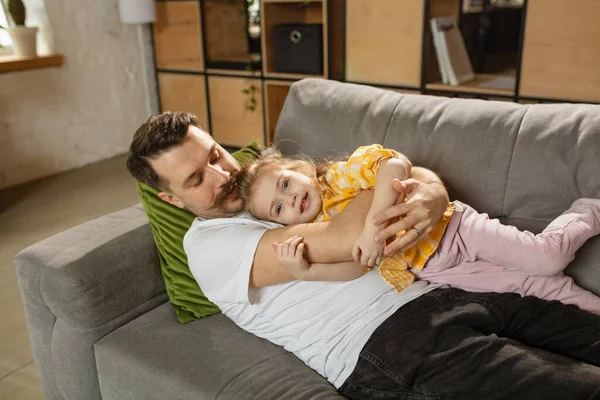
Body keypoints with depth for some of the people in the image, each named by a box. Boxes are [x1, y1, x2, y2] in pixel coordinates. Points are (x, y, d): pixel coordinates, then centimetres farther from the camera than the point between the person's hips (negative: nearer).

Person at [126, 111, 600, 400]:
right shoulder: (207, 244, -4)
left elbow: (420, 175, 15)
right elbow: (348, 241, -19)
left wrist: (432, 191, -10)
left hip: (435, 293, 8)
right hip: (387, 346, -7)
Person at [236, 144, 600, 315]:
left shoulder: (345, 174, -12)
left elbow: (395, 164, -29)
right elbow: (354, 267, -18)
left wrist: (373, 223, -39)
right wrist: (304, 271, -35)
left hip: (450, 228, -2)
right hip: (432, 271, 3)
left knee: (548, 257, -7)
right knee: (537, 286, -4)